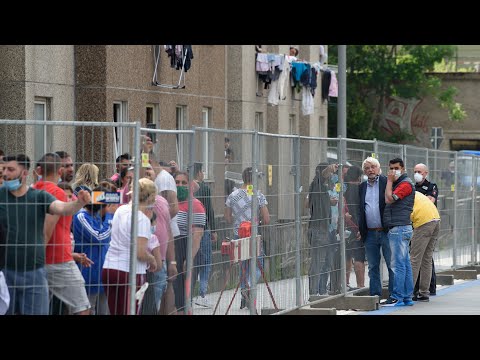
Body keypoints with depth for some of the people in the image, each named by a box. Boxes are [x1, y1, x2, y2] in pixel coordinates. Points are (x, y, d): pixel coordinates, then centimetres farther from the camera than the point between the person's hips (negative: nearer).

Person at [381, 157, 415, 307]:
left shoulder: (405, 183, -10)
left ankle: (397, 298, -10)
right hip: (398, 229, 10)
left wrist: (389, 181, -10)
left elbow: (389, 199, -18)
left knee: (398, 264, -10)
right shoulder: (397, 183, 20)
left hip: (399, 228, -10)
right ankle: (407, 297, 11)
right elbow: (389, 201, 23)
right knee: (405, 264, 10)